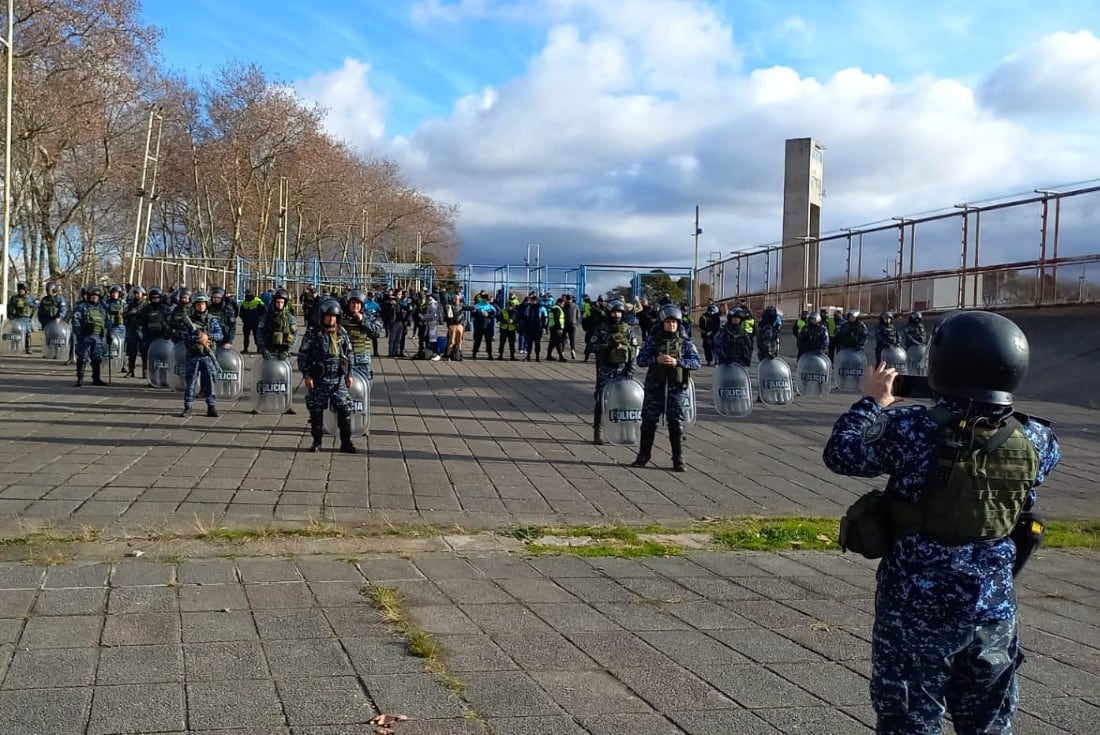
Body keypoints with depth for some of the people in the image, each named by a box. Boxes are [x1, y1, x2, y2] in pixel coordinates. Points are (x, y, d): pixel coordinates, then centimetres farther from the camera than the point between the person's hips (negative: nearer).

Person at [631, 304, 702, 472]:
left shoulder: (685, 341, 1)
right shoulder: (653, 339, 3)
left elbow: (697, 362, -6)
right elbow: (640, 359, -1)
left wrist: (677, 362, -19)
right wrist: (656, 359, -19)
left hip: (676, 388, -1)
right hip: (655, 387, 1)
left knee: (676, 424, 2)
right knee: (648, 422, 7)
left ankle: (678, 460, 9)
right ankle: (643, 456, 19)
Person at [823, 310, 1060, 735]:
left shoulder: (914, 432, -20)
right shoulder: (1030, 440, -7)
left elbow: (840, 453, -10)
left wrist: (873, 403, 4)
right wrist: (992, 407, 19)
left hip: (916, 606, -4)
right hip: (993, 608, 4)